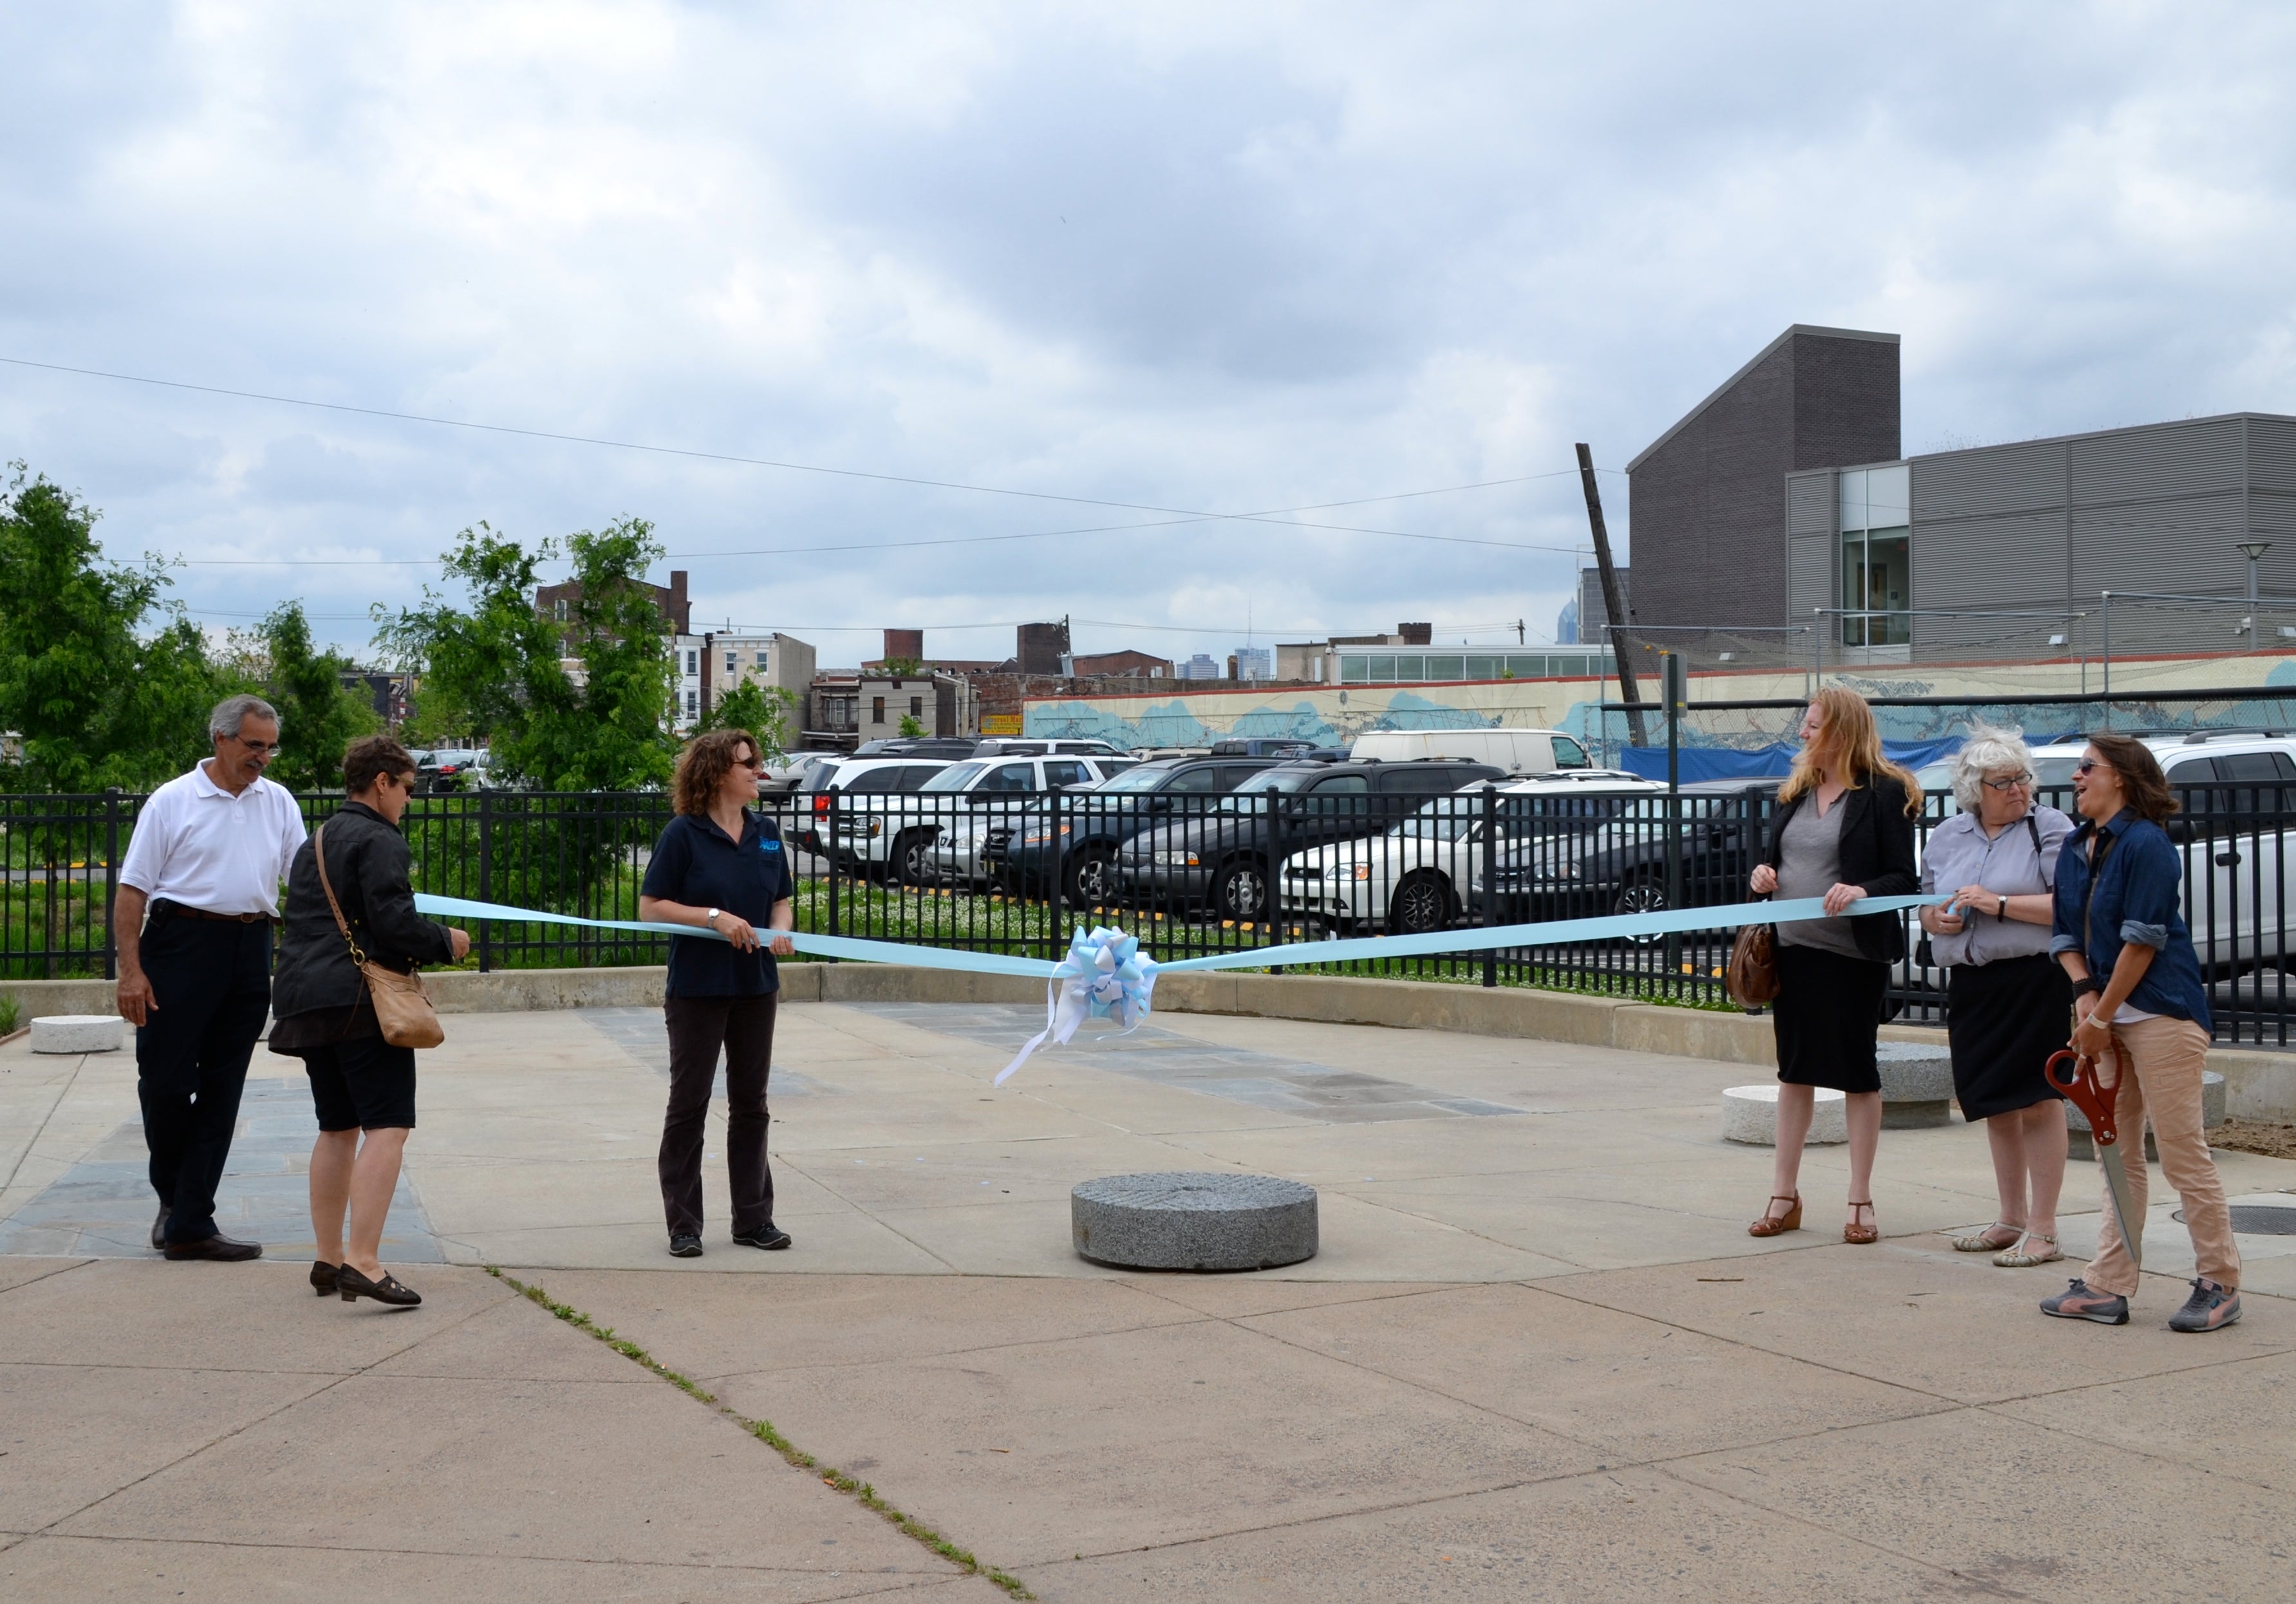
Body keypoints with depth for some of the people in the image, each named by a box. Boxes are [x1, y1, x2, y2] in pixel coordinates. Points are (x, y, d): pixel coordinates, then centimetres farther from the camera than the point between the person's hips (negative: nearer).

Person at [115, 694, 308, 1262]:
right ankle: (172, 1196, 25)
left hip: (250, 951, 4)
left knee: (222, 1090, 4)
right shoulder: (172, 801, -1)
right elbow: (133, 890, -3)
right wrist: (130, 969, -10)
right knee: (165, 1079, -2)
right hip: (182, 943, -4)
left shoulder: (278, 803, 11)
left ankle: (190, 1225, 10)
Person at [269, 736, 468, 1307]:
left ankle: (329, 1259, 21)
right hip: (362, 998, -9)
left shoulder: (314, 843, 21)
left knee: (338, 1129, 17)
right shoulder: (379, 842, -8)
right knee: (388, 1126, -11)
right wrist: (445, 942, -2)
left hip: (306, 997, 10)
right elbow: (394, 922, -18)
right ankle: (362, 1262, -21)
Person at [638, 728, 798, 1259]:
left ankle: (754, 1218, 20)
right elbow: (651, 906, -10)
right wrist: (715, 917, -20)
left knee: (750, 1102, 11)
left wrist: (781, 931, -7)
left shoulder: (765, 833, 7)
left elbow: (782, 901, 14)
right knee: (689, 1103, 3)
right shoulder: (685, 834, -9)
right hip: (697, 988, -5)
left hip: (756, 986, 5)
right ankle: (683, 1224, 12)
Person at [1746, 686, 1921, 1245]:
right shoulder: (1795, 791, 11)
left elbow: (1904, 878, -9)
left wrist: (1863, 891, -27)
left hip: (1852, 952, -6)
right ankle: (1785, 1195, 20)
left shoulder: (1886, 793, -7)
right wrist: (1761, 875, -3)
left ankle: (1861, 1201, 15)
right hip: (1793, 947, 6)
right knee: (1794, 1070, 11)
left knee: (1857, 1072, 5)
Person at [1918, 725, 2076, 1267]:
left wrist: (2000, 904, -18)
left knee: (2039, 1101, -5)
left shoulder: (2051, 828, -4)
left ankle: (2042, 1231, 2)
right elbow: (1926, 907, 20)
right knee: (1995, 1105, 13)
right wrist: (1937, 919, -2)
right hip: (1971, 984, 6)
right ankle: (2011, 1219, 25)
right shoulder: (1946, 837, 13)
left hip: (2035, 979, -6)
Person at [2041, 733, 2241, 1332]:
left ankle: (2220, 1285, 9)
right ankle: (2109, 1288, 16)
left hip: (2161, 1013, -8)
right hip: (2107, 1015, 9)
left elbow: (2142, 941, -17)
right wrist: (2085, 995, -5)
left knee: (2182, 1151, -3)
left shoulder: (2146, 844, -14)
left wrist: (2102, 1016, -14)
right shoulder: (2075, 848, 11)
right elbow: (2067, 934, 13)